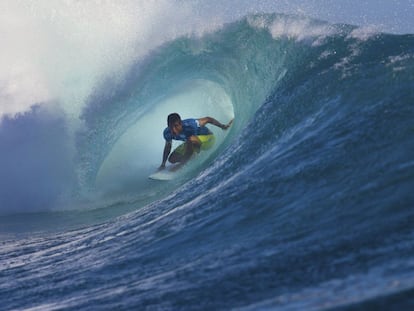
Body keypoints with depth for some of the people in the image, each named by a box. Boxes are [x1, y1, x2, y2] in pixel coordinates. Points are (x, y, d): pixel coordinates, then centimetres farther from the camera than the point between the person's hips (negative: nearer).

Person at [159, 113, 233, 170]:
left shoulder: (190, 125, -38)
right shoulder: (167, 133, -22)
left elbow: (208, 119, -23)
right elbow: (168, 147, 0)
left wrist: (223, 126, -14)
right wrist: (163, 164, 3)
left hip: (207, 139, -6)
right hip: (190, 143, 6)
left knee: (191, 139, -39)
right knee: (172, 159, 0)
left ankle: (183, 164, -18)